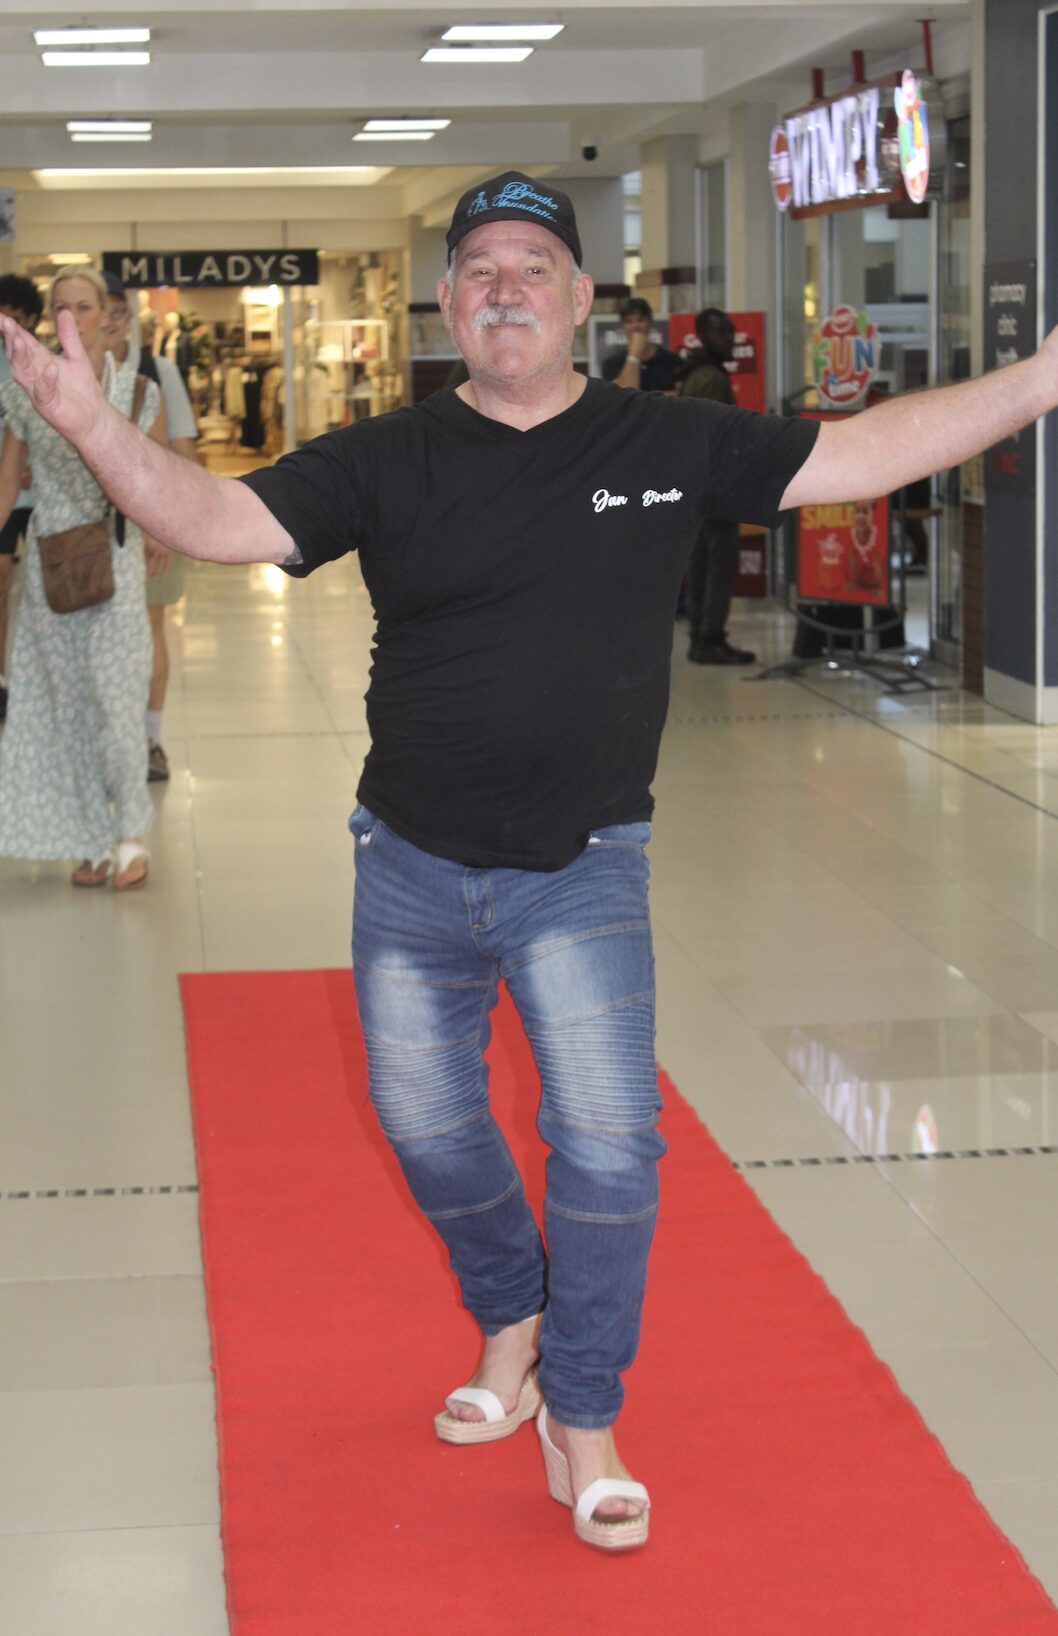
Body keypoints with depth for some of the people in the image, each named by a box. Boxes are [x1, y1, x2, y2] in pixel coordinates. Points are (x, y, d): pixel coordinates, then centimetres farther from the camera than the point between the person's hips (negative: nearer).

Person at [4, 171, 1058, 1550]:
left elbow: (863, 454, -2)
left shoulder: (670, 444, -4)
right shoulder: (387, 461, -5)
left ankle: (582, 1424, 11)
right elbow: (218, 519, -14)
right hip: (414, 870, 2)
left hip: (583, 872, -1)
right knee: (426, 1124, 15)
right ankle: (513, 1320, 44)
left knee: (608, 1138, -8)